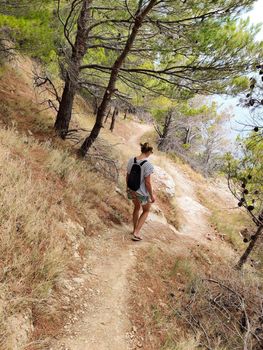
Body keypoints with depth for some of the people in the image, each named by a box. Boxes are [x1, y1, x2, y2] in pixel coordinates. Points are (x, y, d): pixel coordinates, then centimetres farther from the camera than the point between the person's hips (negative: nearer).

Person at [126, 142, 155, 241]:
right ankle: (136, 233, 17)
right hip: (142, 193, -5)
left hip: (132, 190, 5)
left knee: (137, 207, 32)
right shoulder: (148, 165, -26)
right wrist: (152, 196, -10)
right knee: (146, 210, 23)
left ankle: (135, 229, 45)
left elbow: (127, 177, 1)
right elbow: (147, 183, -23)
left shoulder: (131, 160, -8)